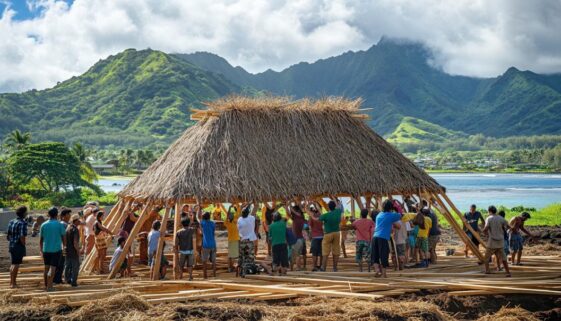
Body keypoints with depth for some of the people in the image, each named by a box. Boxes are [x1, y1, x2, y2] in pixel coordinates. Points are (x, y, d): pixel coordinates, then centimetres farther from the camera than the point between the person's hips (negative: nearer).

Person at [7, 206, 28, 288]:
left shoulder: (11, 222, 8)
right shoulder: (23, 223, -16)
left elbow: (8, 236, 12)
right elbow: (22, 237, -23)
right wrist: (24, 246, -11)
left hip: (11, 245, 8)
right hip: (19, 246, -8)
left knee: (13, 264, 19)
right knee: (16, 265, 0)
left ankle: (12, 282, 27)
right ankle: (13, 283, 4)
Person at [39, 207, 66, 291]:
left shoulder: (44, 225, 2)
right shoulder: (59, 225, -6)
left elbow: (41, 239, 7)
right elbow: (63, 238, -2)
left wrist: (41, 250, 17)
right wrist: (64, 247, 14)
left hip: (46, 249, 3)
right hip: (56, 249, -3)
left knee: (46, 268, 14)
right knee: (53, 268, -3)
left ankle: (46, 285, 22)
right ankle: (49, 286, -10)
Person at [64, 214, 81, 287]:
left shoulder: (67, 227, 5)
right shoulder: (75, 230, -20)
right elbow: (75, 242, -23)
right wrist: (78, 251, -14)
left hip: (67, 250, 8)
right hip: (73, 251, -8)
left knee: (67, 266, 18)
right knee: (75, 266, 2)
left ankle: (68, 279, 28)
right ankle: (73, 281, 3)